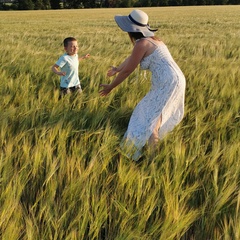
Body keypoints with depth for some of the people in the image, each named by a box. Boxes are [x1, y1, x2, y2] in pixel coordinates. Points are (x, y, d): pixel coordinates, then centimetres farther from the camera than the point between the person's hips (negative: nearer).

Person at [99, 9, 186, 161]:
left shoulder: (142, 44, -16)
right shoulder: (151, 39, 13)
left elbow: (128, 70, -9)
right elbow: (132, 57, 28)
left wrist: (110, 87, 3)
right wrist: (117, 69, 40)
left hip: (167, 84, -10)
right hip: (176, 80, 10)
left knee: (150, 119, -7)